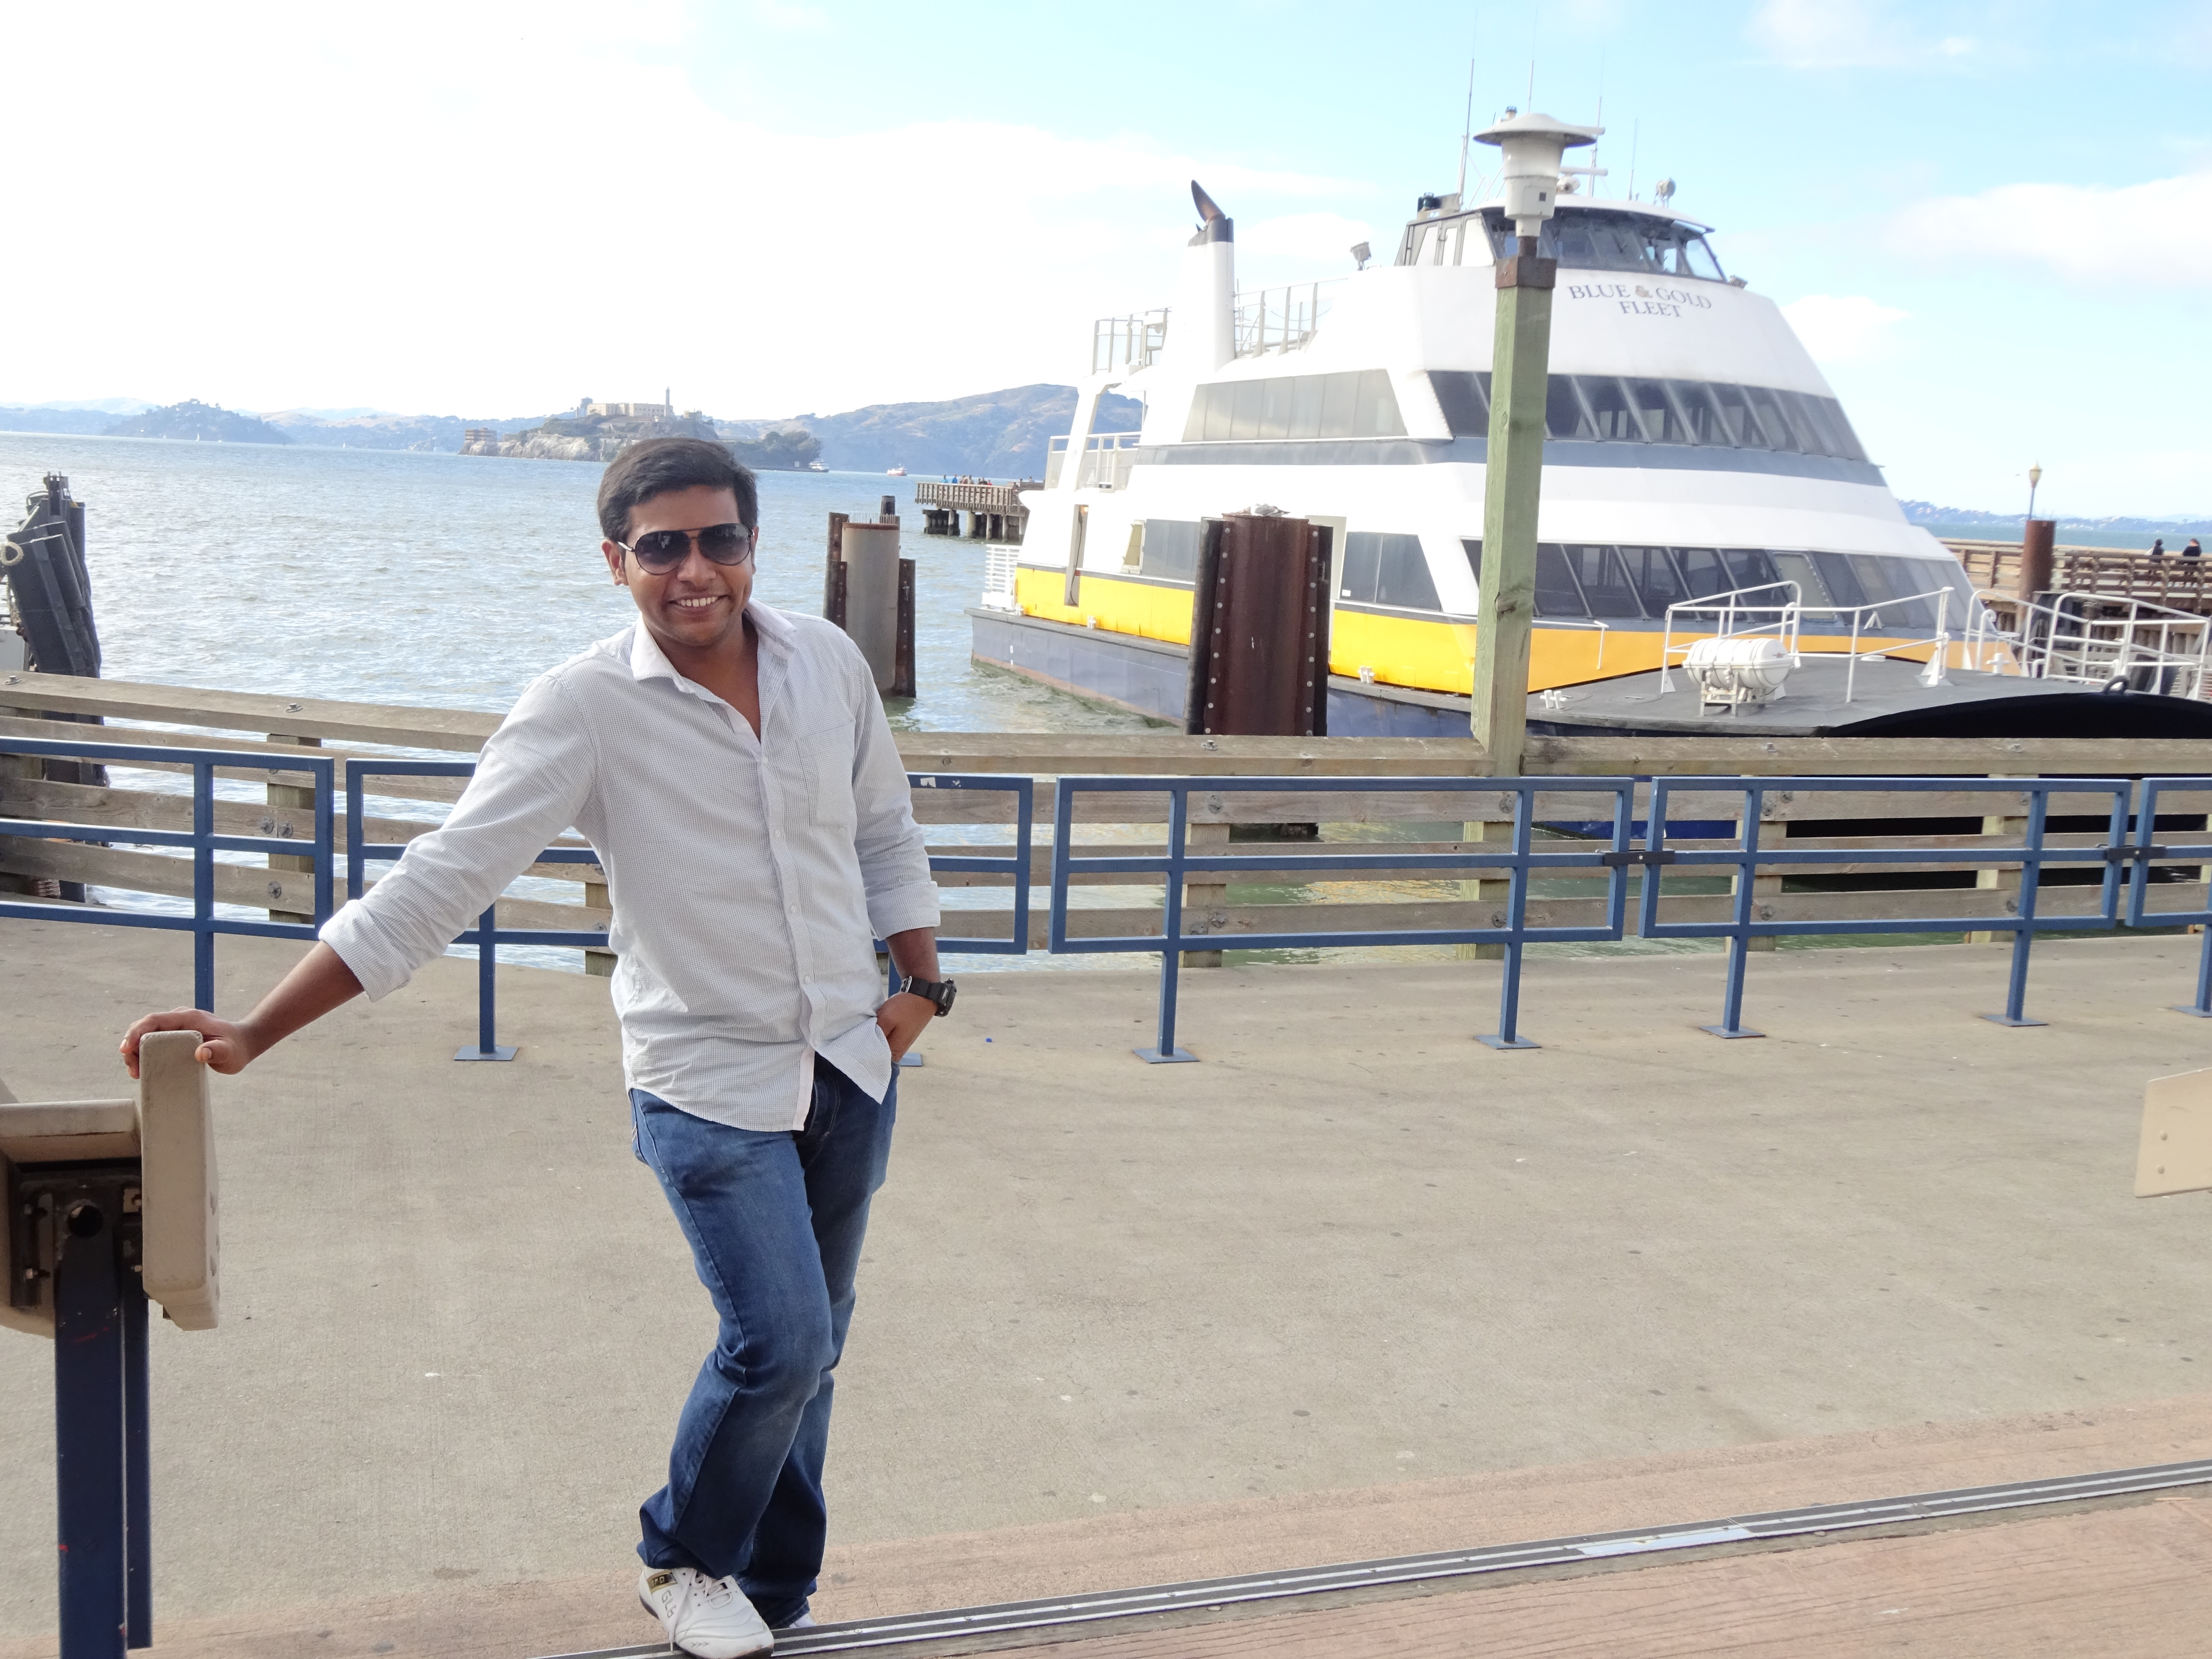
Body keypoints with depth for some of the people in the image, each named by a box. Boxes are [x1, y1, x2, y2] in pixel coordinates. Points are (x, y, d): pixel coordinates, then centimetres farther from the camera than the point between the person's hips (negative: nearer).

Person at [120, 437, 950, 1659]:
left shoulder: (827, 662, -2)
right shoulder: (585, 709, -16)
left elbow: (883, 830, 14)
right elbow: (440, 882, -18)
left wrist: (920, 978, 7)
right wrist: (254, 1032, -23)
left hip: (850, 1061, 5)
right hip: (709, 1085, -5)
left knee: (805, 1346, 13)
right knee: (781, 1342, -10)